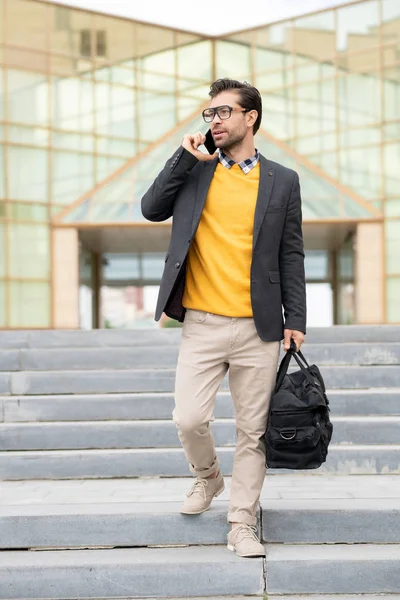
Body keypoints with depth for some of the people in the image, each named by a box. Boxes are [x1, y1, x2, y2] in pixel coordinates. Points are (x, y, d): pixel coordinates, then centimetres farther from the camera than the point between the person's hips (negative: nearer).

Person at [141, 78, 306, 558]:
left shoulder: (282, 181, 6)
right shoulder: (195, 170, 9)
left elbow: (290, 255, 7)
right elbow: (151, 209, 0)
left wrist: (295, 319, 2)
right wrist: (186, 157, -5)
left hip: (259, 329, 0)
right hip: (202, 324, 0)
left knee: (252, 432, 5)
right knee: (189, 419, -8)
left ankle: (241, 524, 17)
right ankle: (207, 476, 24)